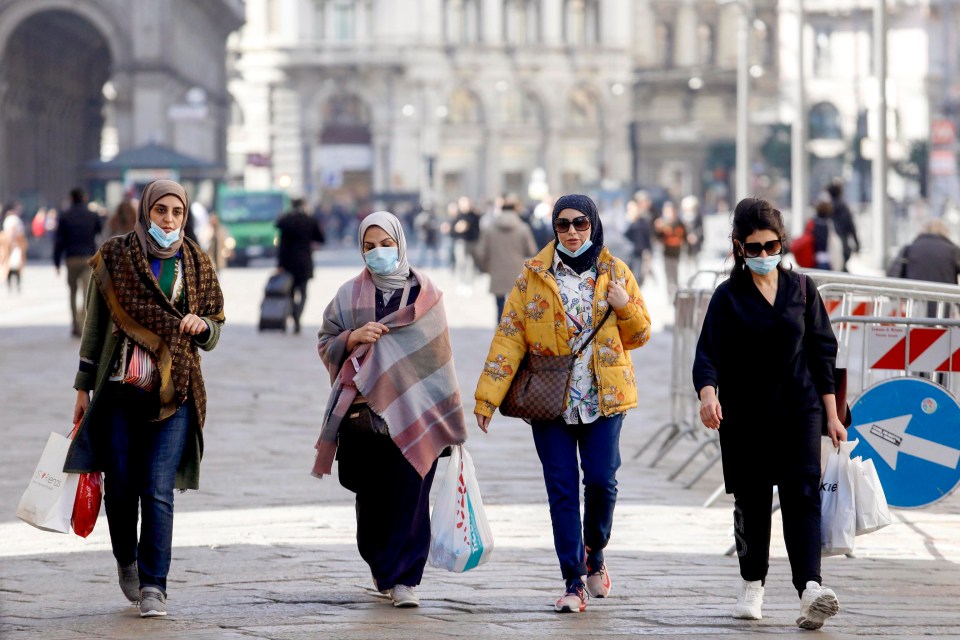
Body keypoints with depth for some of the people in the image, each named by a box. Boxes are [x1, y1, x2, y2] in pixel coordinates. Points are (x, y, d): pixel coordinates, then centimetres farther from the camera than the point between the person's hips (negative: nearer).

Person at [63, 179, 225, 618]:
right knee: (120, 485, 4)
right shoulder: (114, 258, 5)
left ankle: (153, 586, -8)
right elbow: (95, 323, 10)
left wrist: (202, 327, -10)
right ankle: (127, 560, 30)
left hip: (173, 393, 0)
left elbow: (213, 334, 14)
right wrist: (83, 387, 9)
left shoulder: (195, 265, 8)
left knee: (158, 490, -9)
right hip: (120, 389, 1)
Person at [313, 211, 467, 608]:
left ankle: (403, 578, -3)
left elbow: (439, 353, 7)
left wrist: (448, 419, 6)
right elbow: (325, 345, 11)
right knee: (371, 498, 5)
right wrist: (353, 338, -11)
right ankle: (381, 567, 26)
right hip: (363, 412, 2)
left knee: (410, 496, -8)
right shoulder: (350, 295, 9)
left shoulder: (425, 293, 6)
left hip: (414, 415, -1)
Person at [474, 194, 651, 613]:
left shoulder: (615, 273, 6)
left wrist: (625, 307, -11)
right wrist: (487, 397, -6)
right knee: (562, 489, -3)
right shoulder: (533, 276, 3)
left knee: (601, 480, -6)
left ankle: (594, 554, 23)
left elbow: (639, 335, 11)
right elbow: (509, 337, 0)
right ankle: (574, 581, 4)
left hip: (604, 397, 0)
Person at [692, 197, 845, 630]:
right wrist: (707, 393, -30)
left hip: (799, 410, 0)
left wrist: (831, 415, 6)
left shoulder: (802, 289, 6)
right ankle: (752, 586, 24)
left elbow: (822, 352, 9)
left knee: (802, 495, -13)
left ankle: (810, 588, -25)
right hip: (745, 414, 0)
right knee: (751, 501, 7)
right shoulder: (728, 296, 1)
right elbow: (709, 351, -9)